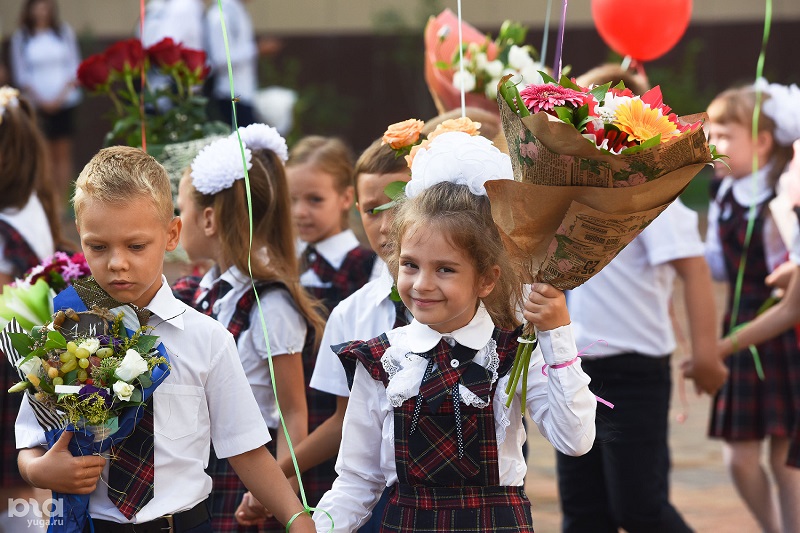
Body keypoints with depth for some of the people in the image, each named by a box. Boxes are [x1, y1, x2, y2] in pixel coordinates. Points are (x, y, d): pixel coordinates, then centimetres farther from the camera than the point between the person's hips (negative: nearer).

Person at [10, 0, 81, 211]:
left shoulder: (64, 32, 5)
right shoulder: (21, 37, 3)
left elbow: (74, 67, 4)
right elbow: (20, 75, 2)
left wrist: (62, 95, -8)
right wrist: (41, 100, -8)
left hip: (64, 100, 1)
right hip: (38, 104, -1)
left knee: (63, 153, 0)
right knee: (46, 154, -6)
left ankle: (62, 203, 1)